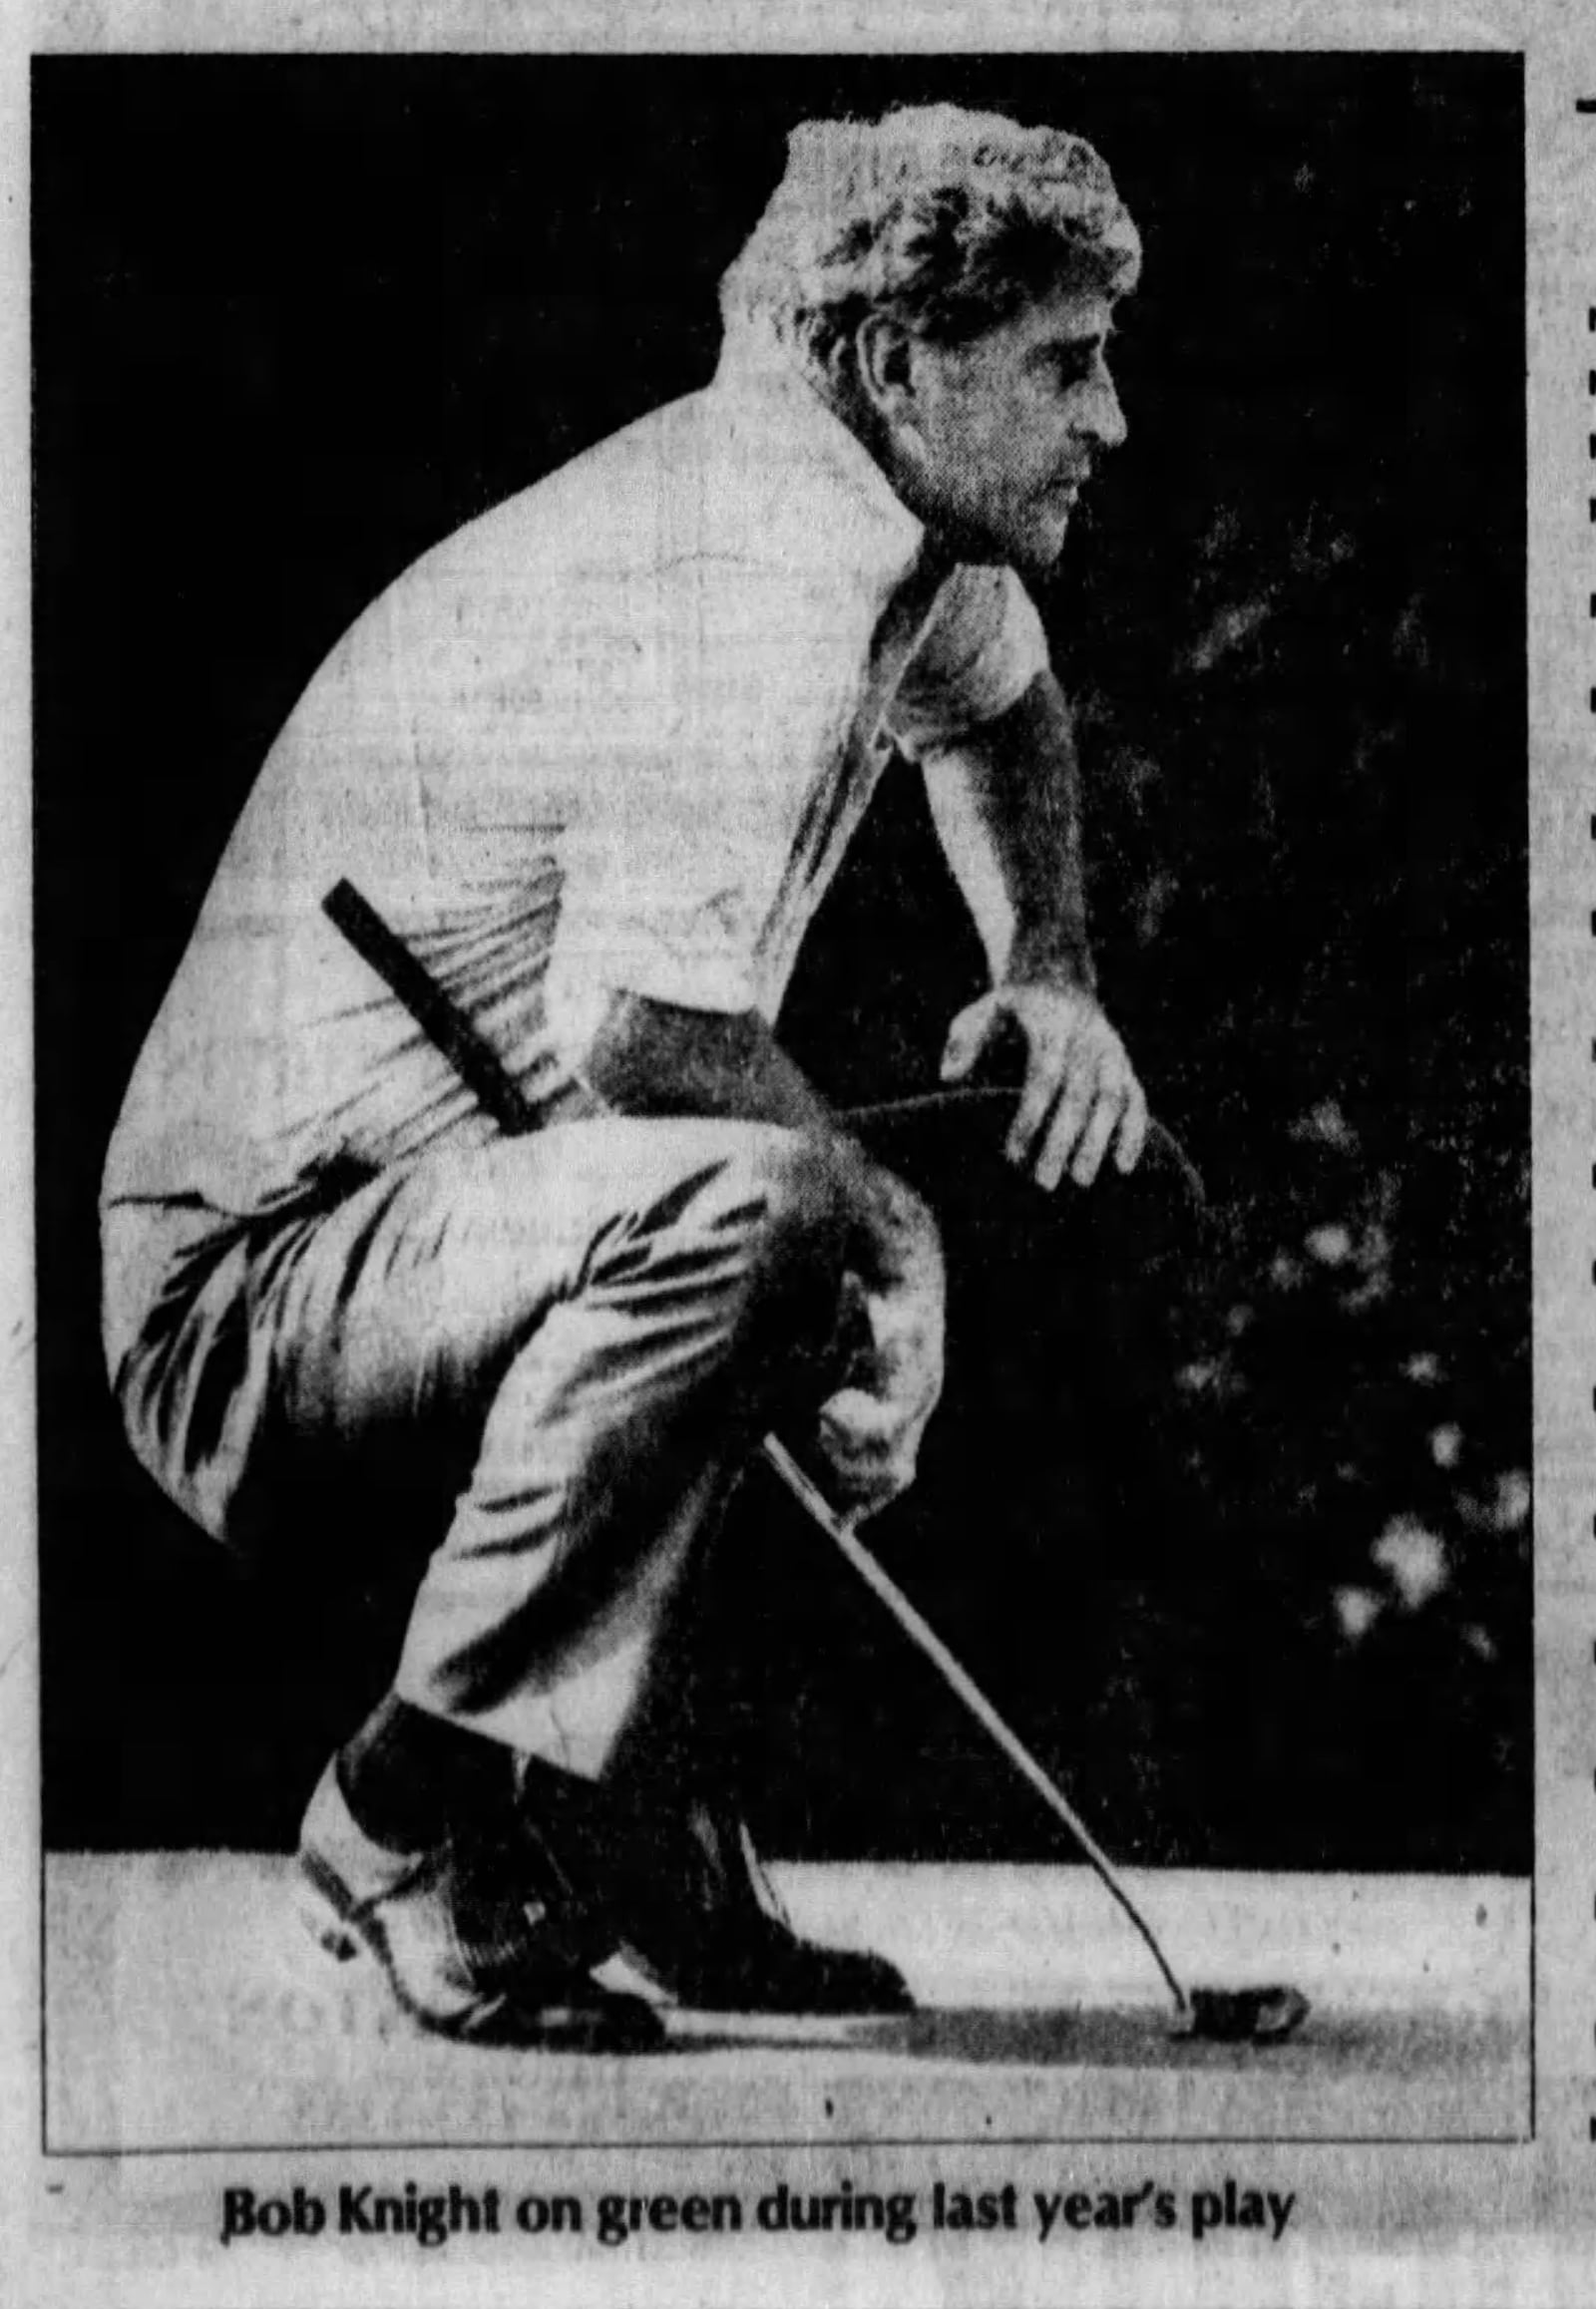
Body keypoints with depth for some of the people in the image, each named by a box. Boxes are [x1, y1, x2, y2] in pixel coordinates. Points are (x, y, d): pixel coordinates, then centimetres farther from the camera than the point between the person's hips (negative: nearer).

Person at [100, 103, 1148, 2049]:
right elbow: (644, 1028, -34)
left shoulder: (899, 548, 11)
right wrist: (878, 1218, -15)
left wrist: (1048, 971, 19)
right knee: (734, 1204, -34)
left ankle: (600, 1808, 12)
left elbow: (999, 702, 36)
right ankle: (411, 1817, -17)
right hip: (255, 1287, -10)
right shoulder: (748, 576, -21)